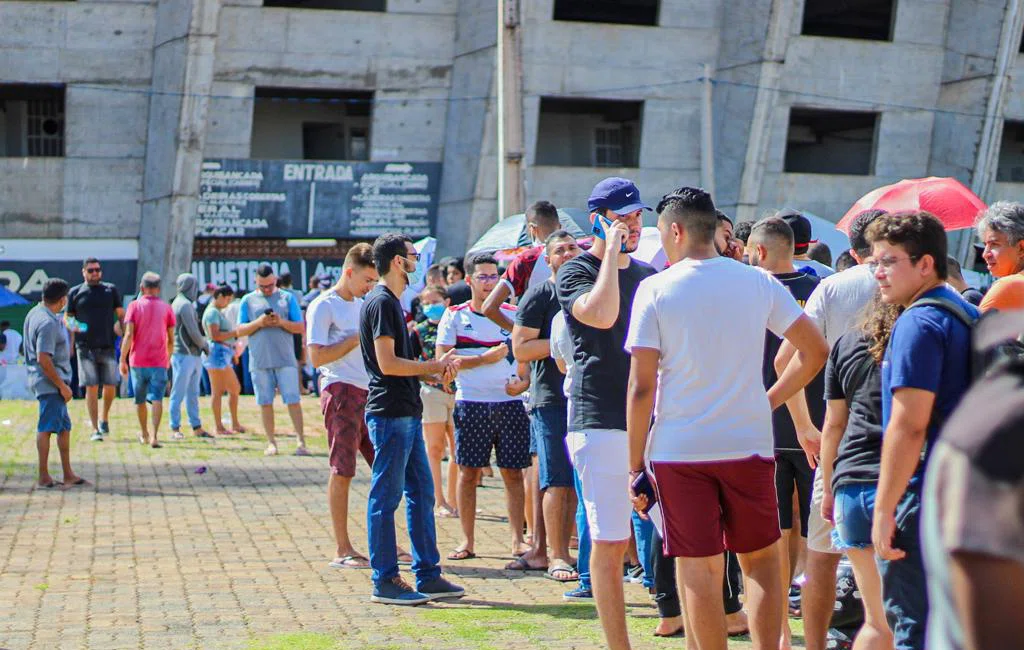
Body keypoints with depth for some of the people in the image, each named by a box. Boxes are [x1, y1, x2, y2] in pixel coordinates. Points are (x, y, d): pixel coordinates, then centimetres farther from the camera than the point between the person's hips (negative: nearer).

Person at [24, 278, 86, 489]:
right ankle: (43, 477, 0)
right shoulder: (48, 323, -20)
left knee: (64, 426, 14)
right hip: (50, 382, -10)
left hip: (51, 382, 10)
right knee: (47, 427, -5)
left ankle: (68, 474, 20)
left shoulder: (34, 314, 11)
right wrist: (62, 385, -20)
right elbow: (43, 359, -25)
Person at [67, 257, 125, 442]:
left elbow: (121, 315, 11)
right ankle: (95, 429, 1)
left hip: (108, 346, 1)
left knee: (110, 387, 1)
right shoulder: (75, 293, 6)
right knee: (91, 388, -3)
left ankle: (105, 419, 27)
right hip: (86, 348, -1)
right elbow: (67, 318, 10)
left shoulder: (111, 290, 8)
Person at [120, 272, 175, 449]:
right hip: (159, 361, 0)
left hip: (138, 361, 0)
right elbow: (171, 339, 6)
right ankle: (154, 436, -20)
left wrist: (123, 360, -5)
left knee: (140, 400, 15)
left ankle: (144, 434, 30)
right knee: (157, 399, -5)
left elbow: (129, 335, -9)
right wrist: (168, 358, 22)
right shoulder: (166, 308, 3)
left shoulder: (135, 306, -2)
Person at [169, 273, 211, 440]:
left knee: (192, 393, 12)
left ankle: (196, 427, 16)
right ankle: (175, 428, 0)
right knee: (179, 393, -4)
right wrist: (205, 345, 1)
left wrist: (202, 344, 6)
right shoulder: (184, 304, -13)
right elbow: (193, 332, -15)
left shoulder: (184, 303, 18)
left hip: (194, 355, 10)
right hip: (184, 355, -10)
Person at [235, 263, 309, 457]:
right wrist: (258, 323, -11)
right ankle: (271, 442, 9)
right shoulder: (248, 300, 10)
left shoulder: (287, 298, 9)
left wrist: (282, 322, -12)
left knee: (293, 400, -5)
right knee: (265, 402, 3)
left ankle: (301, 441, -4)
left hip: (285, 359, -1)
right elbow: (240, 331, 6)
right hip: (259, 360, 1)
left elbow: (300, 327, 7)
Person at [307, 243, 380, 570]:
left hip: (370, 392, 8)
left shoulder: (364, 306, 20)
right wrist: (359, 337, -14)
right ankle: (342, 550, 1)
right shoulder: (323, 306, -5)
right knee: (342, 470, -4)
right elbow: (318, 357, -13)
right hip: (341, 392, -8)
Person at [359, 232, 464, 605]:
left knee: (421, 494, 11)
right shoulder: (381, 303, -12)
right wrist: (435, 367, -10)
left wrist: (435, 371, 9)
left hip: (407, 412, 10)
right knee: (386, 497, -4)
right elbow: (387, 363, -19)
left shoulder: (391, 303, 20)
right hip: (390, 413, -10)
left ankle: (427, 576, 15)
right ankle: (385, 582, 0)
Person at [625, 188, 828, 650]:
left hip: (678, 451, -2)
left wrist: (635, 463, -2)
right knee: (761, 559, 14)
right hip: (749, 445, 2)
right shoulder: (759, 283, 3)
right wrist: (769, 400, 13)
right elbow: (815, 352, 3)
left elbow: (642, 386, -8)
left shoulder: (655, 289, -5)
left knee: (699, 569, 3)